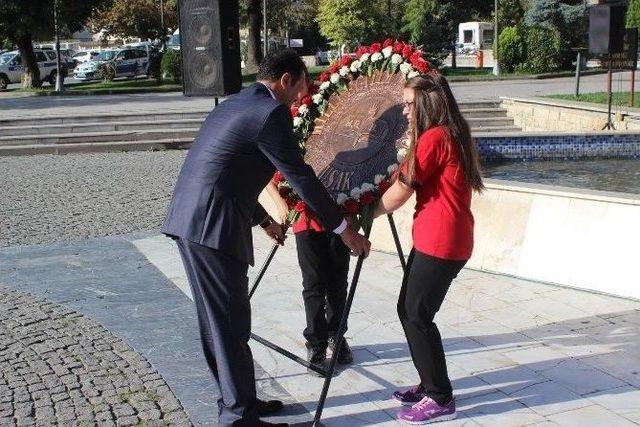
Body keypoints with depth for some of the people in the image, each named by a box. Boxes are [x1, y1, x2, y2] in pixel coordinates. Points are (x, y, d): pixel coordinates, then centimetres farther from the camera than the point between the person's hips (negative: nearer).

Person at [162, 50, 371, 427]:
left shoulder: (233, 105, 21)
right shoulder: (271, 113, -9)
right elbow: (301, 178, -9)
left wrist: (263, 219, 39)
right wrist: (346, 231, -2)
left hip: (187, 221, 10)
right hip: (214, 227, -10)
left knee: (217, 319, 16)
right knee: (231, 323, -2)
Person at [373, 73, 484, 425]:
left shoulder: (433, 137, -15)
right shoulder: (452, 134, 15)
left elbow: (400, 192, -11)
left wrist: (365, 214, 2)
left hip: (440, 242, -10)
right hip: (439, 238, 10)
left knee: (417, 316, -4)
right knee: (409, 310, 15)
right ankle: (430, 384, 25)